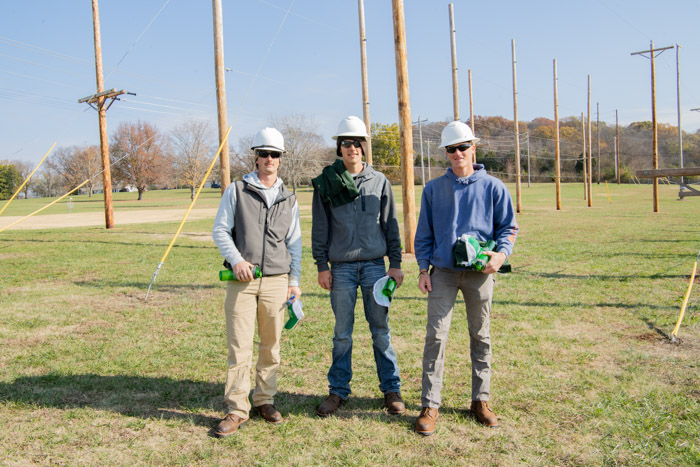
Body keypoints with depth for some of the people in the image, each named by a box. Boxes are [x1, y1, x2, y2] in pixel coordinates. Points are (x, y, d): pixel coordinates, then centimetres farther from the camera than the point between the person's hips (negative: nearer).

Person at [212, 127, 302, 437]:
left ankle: (265, 399, 22)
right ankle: (237, 409, 6)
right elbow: (220, 230, 3)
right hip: (241, 281, -2)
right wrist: (236, 260, -13)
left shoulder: (288, 199, 14)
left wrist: (294, 280, 11)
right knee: (240, 347, -4)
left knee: (271, 345, 7)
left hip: (276, 281, 3)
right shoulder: (237, 190, 6)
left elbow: (294, 242, 16)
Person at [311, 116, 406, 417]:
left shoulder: (379, 182, 7)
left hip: (374, 265, 1)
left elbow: (390, 225, 9)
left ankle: (391, 389, 16)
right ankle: (338, 391, 18)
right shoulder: (326, 183, 4)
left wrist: (396, 263, 4)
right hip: (341, 267, 0)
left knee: (381, 330, 5)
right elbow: (319, 228, 4)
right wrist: (321, 266, -1)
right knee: (342, 333, 6)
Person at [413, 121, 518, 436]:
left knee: (480, 336, 10)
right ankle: (429, 405, 2)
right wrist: (423, 270, 1)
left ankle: (481, 400, 23)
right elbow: (424, 234, 9)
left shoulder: (493, 187, 3)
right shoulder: (433, 189, 7)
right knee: (436, 336, -6)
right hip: (443, 272, 0)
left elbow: (508, 227, 8)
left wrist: (501, 253, -11)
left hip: (479, 273, 0)